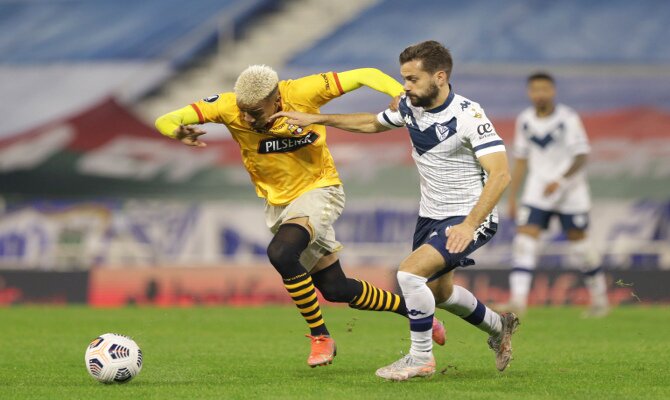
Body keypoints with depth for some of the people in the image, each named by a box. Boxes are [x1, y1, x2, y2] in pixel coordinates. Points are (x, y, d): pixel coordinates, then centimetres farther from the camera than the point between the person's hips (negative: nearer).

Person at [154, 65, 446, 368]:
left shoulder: (301, 93, -24)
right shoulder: (228, 107, -19)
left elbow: (364, 76, -16)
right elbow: (166, 121, -21)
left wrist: (401, 96, -32)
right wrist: (179, 132, -45)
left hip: (318, 190, -5)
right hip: (278, 203, 5)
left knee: (280, 253, -32)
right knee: (334, 289, 9)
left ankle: (320, 337, -15)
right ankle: (411, 309, 33)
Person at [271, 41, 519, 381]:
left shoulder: (468, 116, -24)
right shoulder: (410, 106, -2)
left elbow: (500, 174, -31)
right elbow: (372, 124, 19)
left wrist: (469, 225, -38)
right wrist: (318, 119, 15)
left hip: (469, 218, -9)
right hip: (431, 215, 9)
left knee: (410, 272, -23)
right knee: (439, 292, 21)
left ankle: (421, 358, -6)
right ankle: (499, 327, 48)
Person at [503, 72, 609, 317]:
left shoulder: (568, 119, -10)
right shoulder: (525, 121, 4)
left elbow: (581, 156, -14)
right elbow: (521, 161, 12)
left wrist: (560, 180, -27)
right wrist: (512, 197, 10)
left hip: (570, 192, -3)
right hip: (537, 192, 3)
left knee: (578, 244, 4)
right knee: (525, 239, -13)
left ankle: (600, 297, 24)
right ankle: (517, 300, -20)